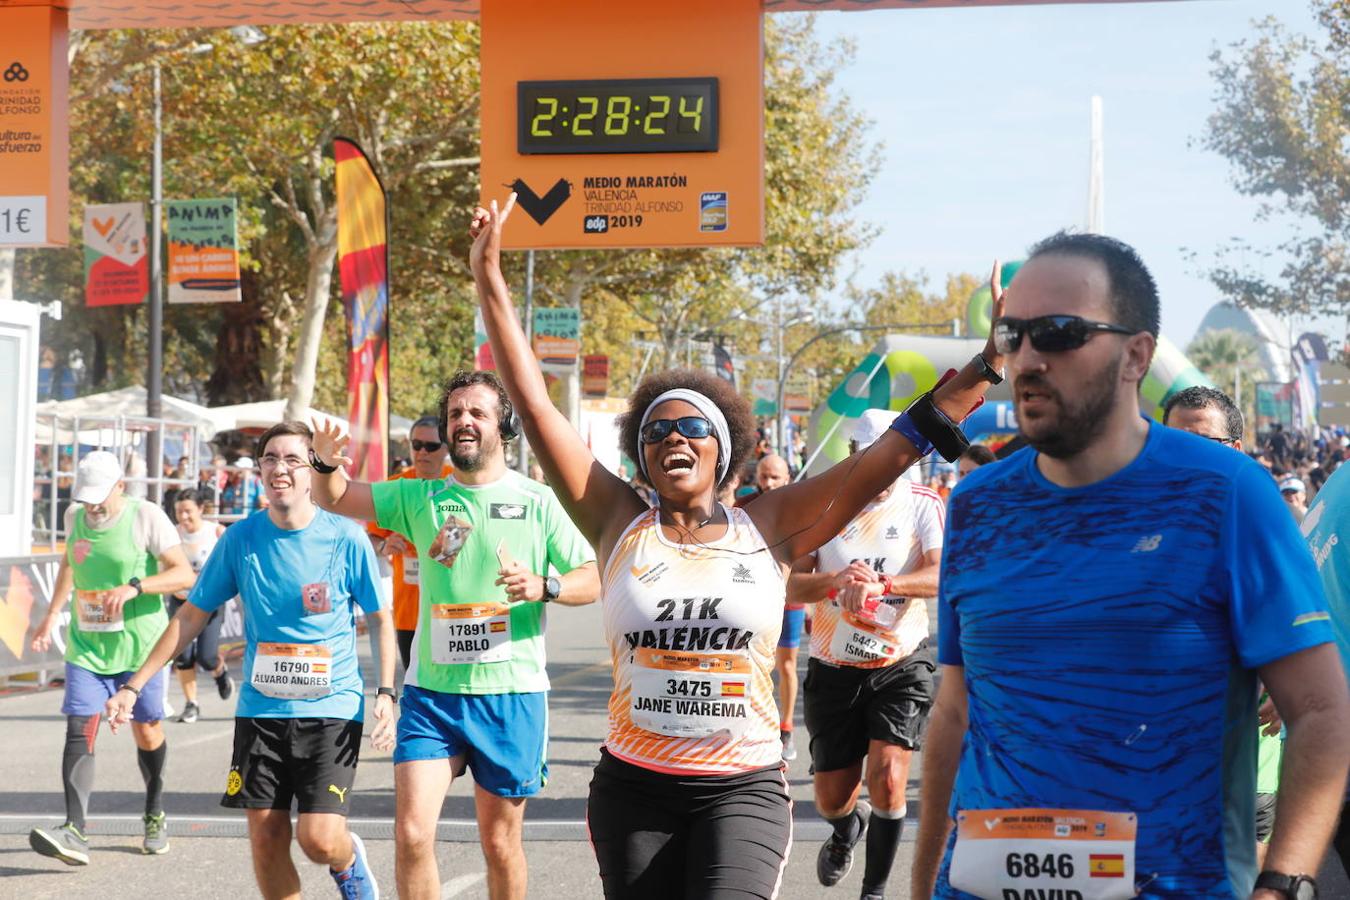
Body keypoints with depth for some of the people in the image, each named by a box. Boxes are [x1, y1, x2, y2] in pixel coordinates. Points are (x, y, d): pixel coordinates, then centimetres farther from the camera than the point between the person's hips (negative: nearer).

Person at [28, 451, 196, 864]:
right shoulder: (75, 517, 6)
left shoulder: (146, 516, -11)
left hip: (139, 646, -3)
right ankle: (74, 833, -18)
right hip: (86, 645, 4)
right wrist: (52, 616, 22)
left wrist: (134, 587, -27)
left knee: (146, 729, 7)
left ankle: (155, 815, 30)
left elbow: (184, 574, -14)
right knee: (79, 731, -10)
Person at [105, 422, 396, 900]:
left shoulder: (347, 538, -7)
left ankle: (349, 862, 24)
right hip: (260, 710, 3)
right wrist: (134, 686, 5)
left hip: (332, 708, -3)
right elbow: (191, 617, 8)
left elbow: (380, 618, 5)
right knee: (266, 838, 0)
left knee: (319, 839, -12)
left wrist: (386, 692, -7)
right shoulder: (240, 538, 0)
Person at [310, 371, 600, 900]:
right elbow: (335, 499, 11)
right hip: (431, 692, 2)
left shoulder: (537, 501, -1)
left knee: (500, 843, 8)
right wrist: (325, 463, -10)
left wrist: (544, 587, -19)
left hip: (511, 696, -2)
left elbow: (594, 578, 0)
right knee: (411, 834, -9)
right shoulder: (422, 498, 7)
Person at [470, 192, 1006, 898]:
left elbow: (894, 450, -3)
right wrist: (489, 281, -4)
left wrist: (991, 360, -8)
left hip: (743, 790, -2)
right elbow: (534, 405, -1)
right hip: (633, 787, 2)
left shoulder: (768, 528, 1)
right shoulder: (619, 525, 2)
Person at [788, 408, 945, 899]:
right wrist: (837, 580, -26)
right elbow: (792, 587, -6)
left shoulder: (922, 503, -4)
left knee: (888, 778, -18)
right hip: (833, 669, 2)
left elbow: (942, 577, -19)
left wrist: (880, 584, -35)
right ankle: (847, 827, 46)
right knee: (831, 798, 8)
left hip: (901, 664, -2)